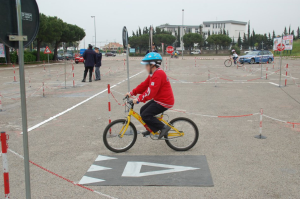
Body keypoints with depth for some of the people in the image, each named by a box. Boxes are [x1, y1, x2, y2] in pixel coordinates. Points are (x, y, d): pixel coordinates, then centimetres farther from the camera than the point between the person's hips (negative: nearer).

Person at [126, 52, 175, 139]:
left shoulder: (158, 74, -22)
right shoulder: (154, 73, 13)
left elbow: (151, 91, -29)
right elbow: (144, 85, 13)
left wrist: (139, 99, -28)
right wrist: (132, 93, 7)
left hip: (164, 102, -11)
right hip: (158, 99, 11)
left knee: (145, 115, -14)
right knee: (143, 110, 11)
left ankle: (164, 127, -4)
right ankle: (152, 129, 23)